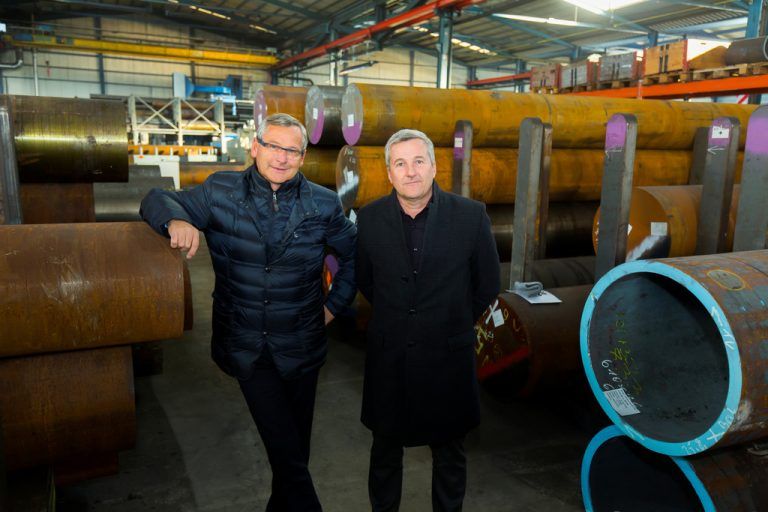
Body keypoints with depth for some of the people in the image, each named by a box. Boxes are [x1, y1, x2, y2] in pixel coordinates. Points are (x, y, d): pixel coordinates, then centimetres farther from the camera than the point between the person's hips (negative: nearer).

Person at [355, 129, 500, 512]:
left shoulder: (471, 215, -11)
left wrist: (452, 323, 8)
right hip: (387, 356, 1)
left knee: (449, 451, 17)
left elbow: (487, 285, 2)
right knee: (385, 448, 19)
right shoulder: (369, 218, -6)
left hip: (447, 356, -1)